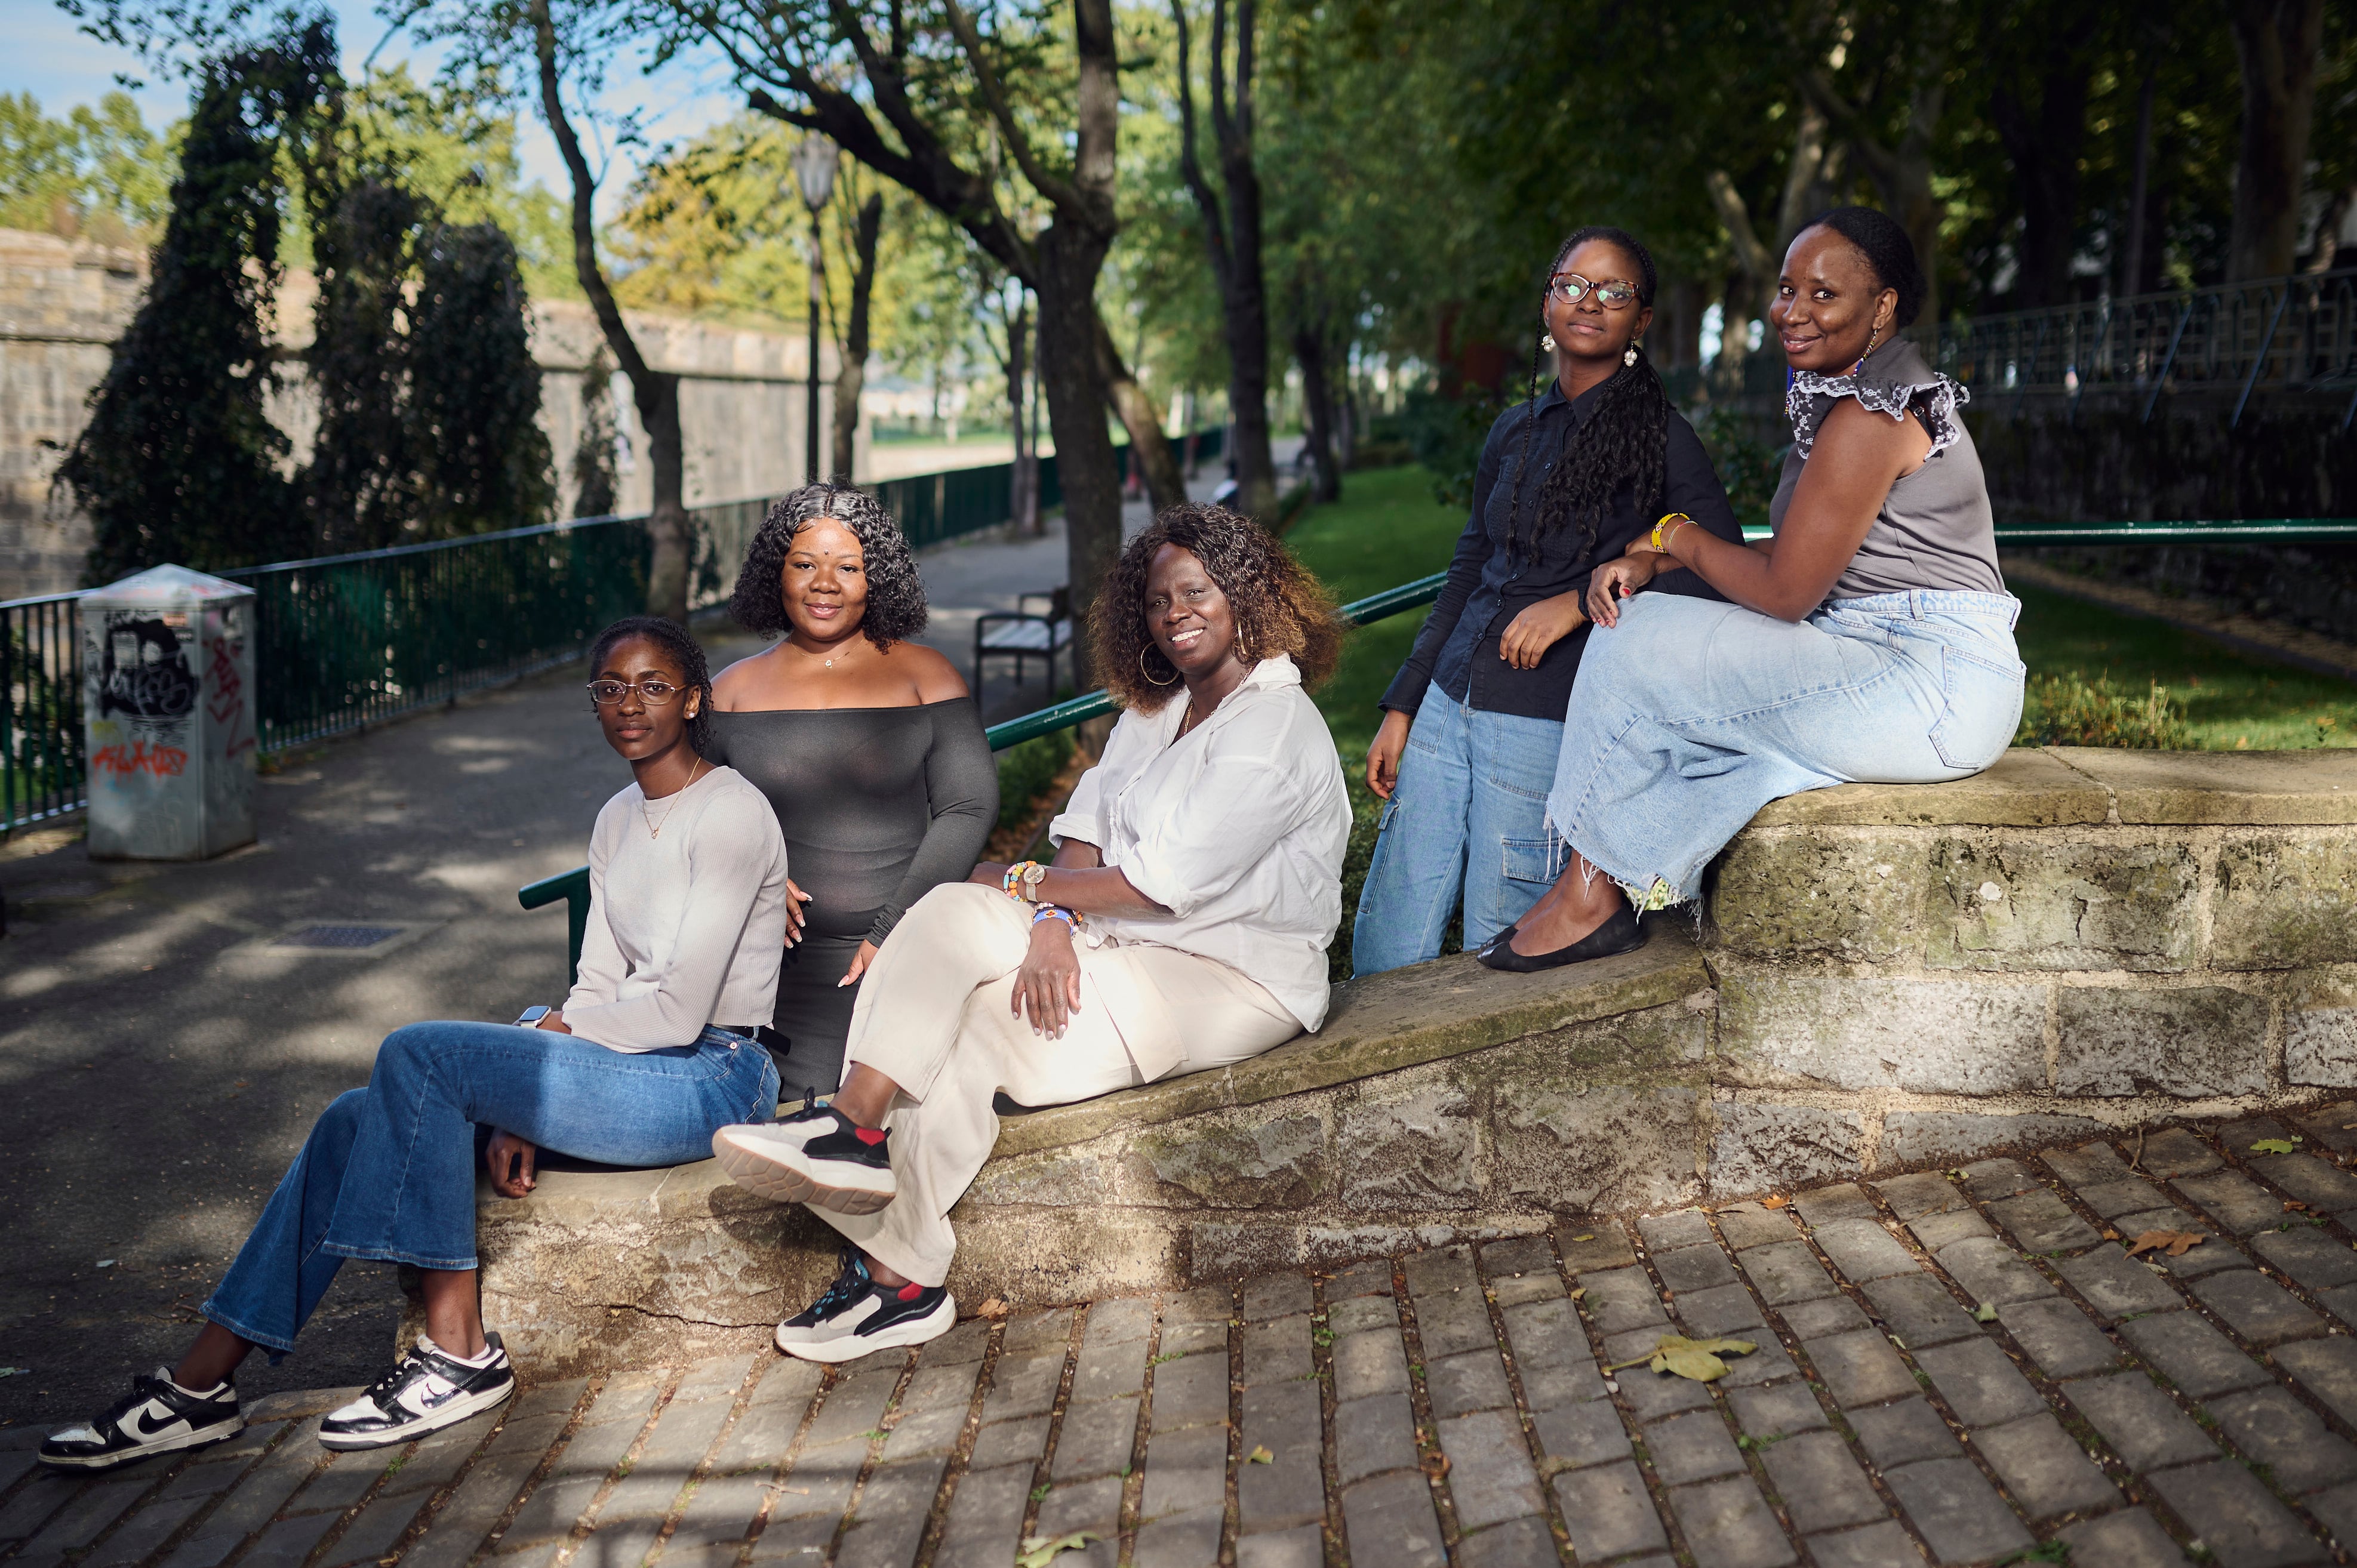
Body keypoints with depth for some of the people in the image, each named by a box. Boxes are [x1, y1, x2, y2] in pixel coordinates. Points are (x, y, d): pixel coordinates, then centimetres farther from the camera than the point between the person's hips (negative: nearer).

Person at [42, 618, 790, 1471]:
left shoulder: (731, 813, -13)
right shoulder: (619, 819, 15)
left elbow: (678, 1010, -19)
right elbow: (599, 985, 12)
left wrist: (556, 1031, -4)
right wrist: (516, 1110, -3)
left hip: (708, 1081, -8)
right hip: (634, 1066, 8)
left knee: (417, 1053, -23)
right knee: (357, 1121, -5)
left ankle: (459, 1349, -15)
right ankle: (199, 1385, -1)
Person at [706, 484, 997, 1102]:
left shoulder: (923, 675, 7)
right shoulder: (734, 690, 14)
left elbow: (969, 807, -1)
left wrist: (894, 931, -10)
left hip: (906, 951, -1)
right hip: (785, 960, 1)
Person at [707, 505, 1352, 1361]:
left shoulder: (1275, 727, -12)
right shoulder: (1155, 711, 17)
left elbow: (1167, 881, -18)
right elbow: (1086, 830, 6)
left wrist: (1019, 886, -8)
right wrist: (1052, 920, -16)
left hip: (1228, 986, -8)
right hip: (1131, 953, 8)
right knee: (952, 1032, -18)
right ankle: (898, 1278, -19)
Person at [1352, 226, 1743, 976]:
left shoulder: (1659, 437, -3)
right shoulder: (1515, 431, 14)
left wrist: (1580, 599, -17)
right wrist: (1402, 707, 16)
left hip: (1547, 724, -6)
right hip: (1448, 707, 6)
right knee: (1380, 962, 6)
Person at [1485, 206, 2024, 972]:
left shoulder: (1869, 415, -17)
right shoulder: (1841, 392, 16)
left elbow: (1785, 591, -18)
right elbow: (1801, 559, 15)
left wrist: (1676, 537, -1)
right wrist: (1649, 562, 3)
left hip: (1932, 690, -10)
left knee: (1640, 640, -12)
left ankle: (1593, 887, 1)